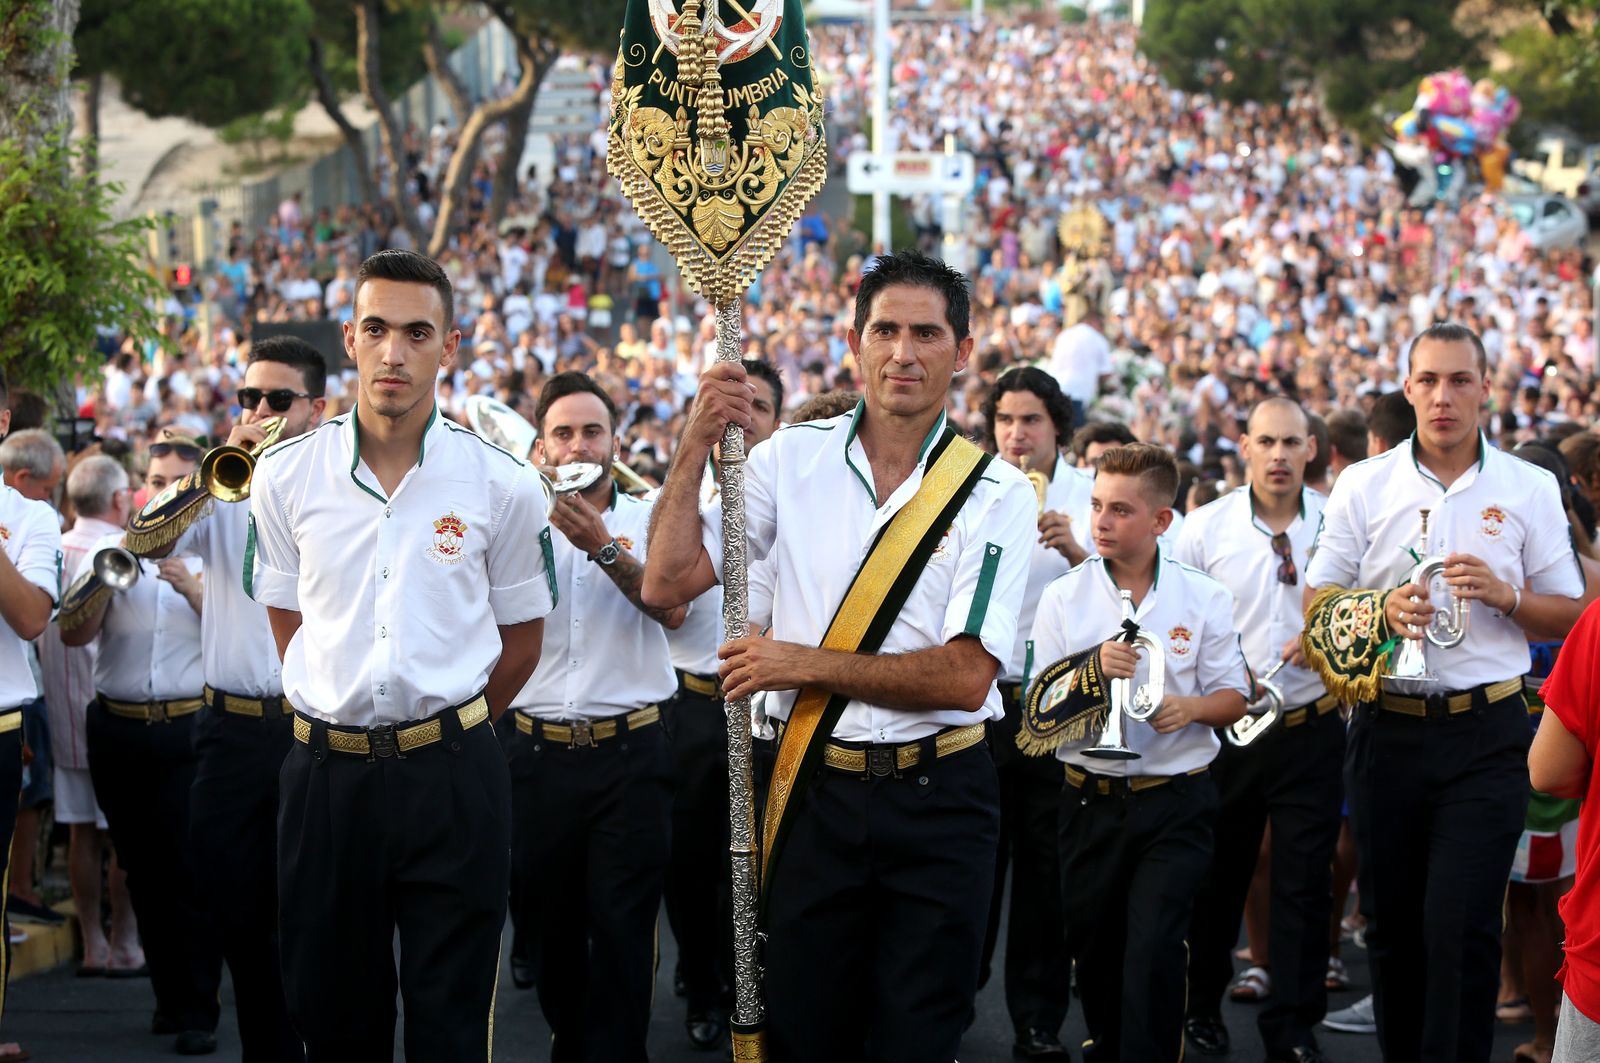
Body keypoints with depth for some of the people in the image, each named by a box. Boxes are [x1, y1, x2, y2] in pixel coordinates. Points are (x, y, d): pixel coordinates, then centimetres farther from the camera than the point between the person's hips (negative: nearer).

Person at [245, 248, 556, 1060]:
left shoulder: (502, 487, -2)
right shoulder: (284, 476, 1)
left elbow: (521, 637, 8)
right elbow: (288, 624, 12)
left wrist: (444, 733, 10)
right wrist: (345, 724, 12)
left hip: (451, 773, -1)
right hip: (326, 771, 1)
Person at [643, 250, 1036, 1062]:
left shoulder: (996, 494, -4)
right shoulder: (791, 460, 2)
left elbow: (966, 676, -12)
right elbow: (667, 584, -3)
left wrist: (806, 664, -14)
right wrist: (696, 445, -11)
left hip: (937, 803, -1)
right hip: (813, 790, 2)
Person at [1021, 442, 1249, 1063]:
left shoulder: (1203, 598, 0)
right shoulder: (1064, 598, 1)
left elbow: (1234, 698, 5)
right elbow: (1040, 710, 0)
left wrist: (1190, 707, -16)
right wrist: (1094, 670, -18)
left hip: (1177, 801, -2)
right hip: (1091, 799, 2)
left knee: (1154, 947, -14)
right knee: (1094, 948, 11)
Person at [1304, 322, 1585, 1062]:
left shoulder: (1530, 490, 4)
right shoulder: (1364, 485, 6)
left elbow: (1570, 616, 6)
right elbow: (1317, 604, 6)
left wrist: (1505, 595, -13)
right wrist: (1382, 610, -13)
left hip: (1486, 732, -2)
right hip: (1387, 731, 2)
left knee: (1462, 924, -9)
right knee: (1391, 919, 9)